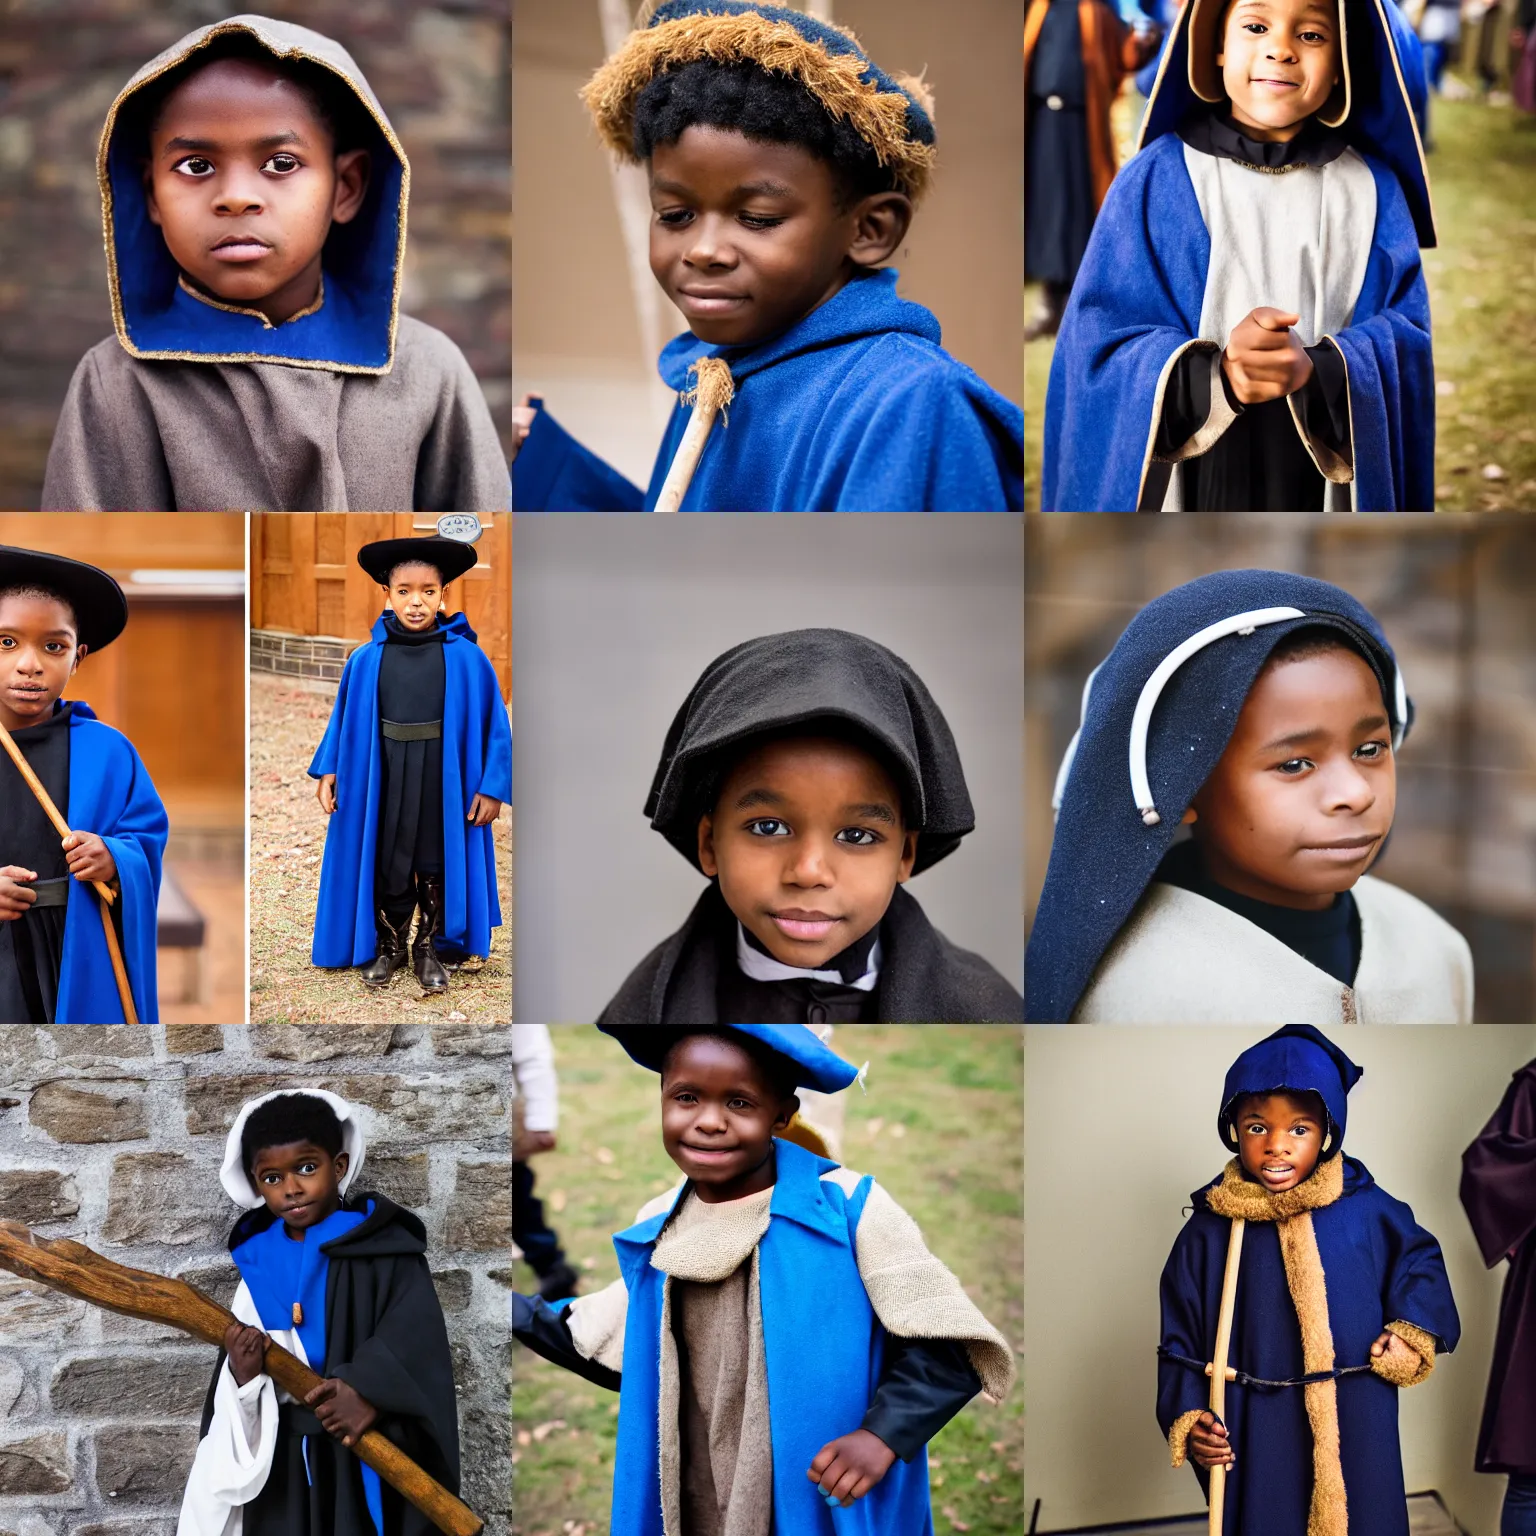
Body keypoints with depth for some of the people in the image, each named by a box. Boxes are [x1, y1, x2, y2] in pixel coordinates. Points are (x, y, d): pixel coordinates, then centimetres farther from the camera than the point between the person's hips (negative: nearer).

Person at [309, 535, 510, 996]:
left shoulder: (466, 659, -11)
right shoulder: (366, 660, -6)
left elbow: (493, 723, -6)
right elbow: (343, 718, 5)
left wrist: (492, 786, -7)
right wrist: (328, 770, -1)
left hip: (445, 786, -1)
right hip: (381, 785, 1)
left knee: (438, 866, 12)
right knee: (385, 864, 14)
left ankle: (432, 948, 29)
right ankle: (388, 944, 32)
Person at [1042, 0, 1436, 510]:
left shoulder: (1373, 191, 3)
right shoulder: (1157, 177, -3)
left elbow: (1405, 339, -5)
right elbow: (1100, 342, -9)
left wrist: (1317, 371, -26)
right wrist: (1214, 378, -27)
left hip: (1325, 491, 1)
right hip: (1182, 486, -1)